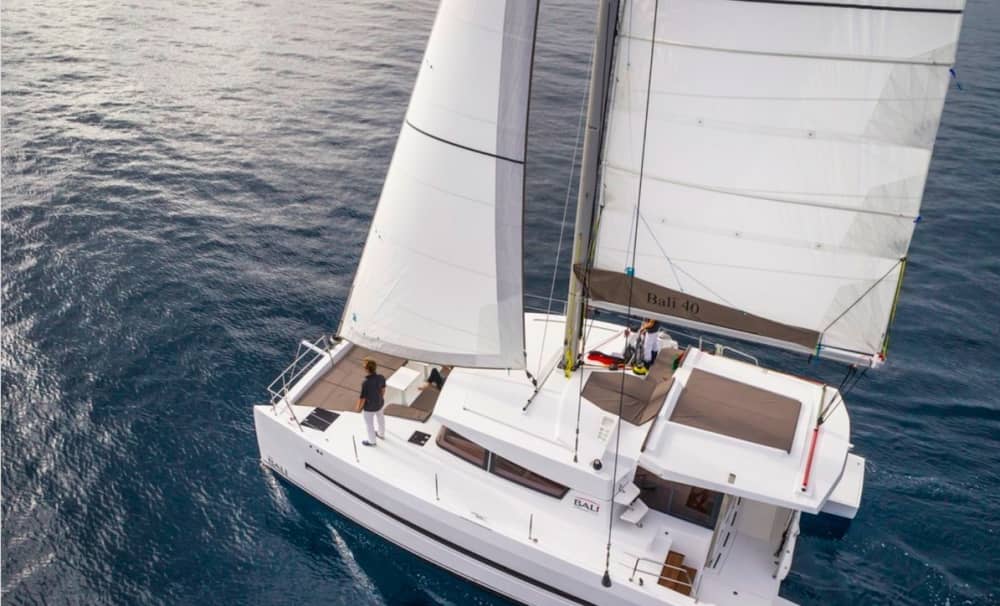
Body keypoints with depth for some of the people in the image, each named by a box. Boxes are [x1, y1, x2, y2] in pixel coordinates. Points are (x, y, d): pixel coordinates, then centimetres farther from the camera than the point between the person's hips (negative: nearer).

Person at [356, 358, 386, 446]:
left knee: (369, 424, 23)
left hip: (369, 407, -5)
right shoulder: (381, 377, -26)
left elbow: (362, 399, -27)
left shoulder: (366, 383, -43)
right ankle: (381, 434, 59)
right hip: (379, 403, 5)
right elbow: (383, 389, -5)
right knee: (380, 418, 32)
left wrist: (359, 408, -5)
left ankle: (372, 441, 49)